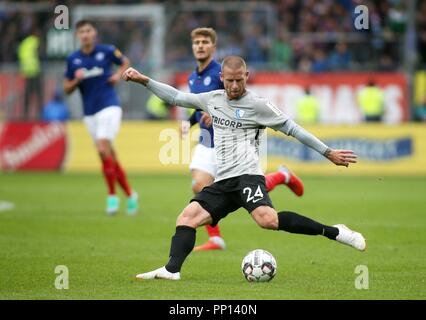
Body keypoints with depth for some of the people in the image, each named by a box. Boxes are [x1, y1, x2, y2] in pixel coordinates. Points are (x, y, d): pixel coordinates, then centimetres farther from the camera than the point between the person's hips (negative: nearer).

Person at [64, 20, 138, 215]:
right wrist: (77, 80, -11)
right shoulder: (72, 59, 5)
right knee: (110, 157, 7)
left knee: (103, 148, -21)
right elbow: (67, 89, 9)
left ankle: (112, 196, -11)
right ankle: (129, 194, 20)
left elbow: (126, 62, 17)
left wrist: (119, 74, -2)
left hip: (109, 106, -4)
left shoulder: (107, 51, -1)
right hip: (89, 113, 4)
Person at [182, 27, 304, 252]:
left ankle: (283, 176, 30)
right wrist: (189, 122, 6)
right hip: (207, 142, 6)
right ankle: (215, 239, -2)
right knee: (199, 187, -11)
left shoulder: (221, 73, -15)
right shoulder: (192, 79, 9)